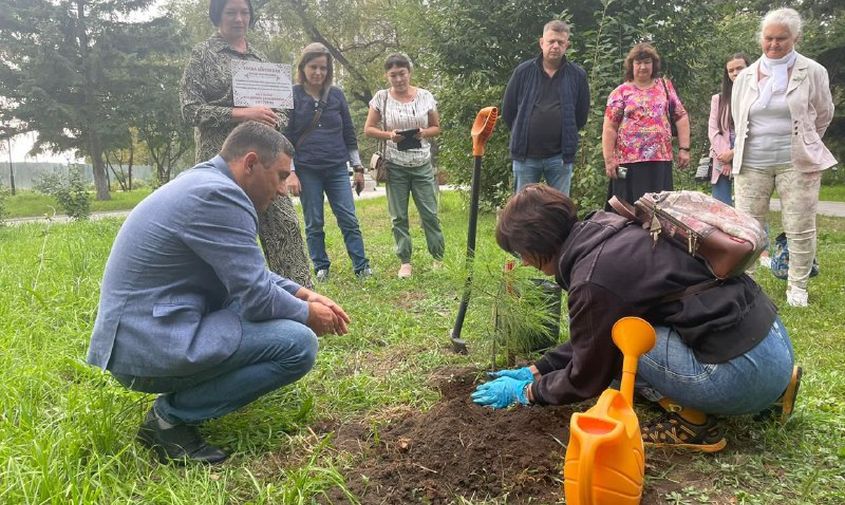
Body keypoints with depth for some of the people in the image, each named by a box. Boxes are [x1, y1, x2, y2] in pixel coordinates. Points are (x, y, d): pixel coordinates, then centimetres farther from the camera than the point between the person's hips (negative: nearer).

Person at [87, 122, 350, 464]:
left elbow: (250, 274, 21)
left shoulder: (204, 182, 12)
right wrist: (307, 314, 0)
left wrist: (303, 294, 11)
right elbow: (257, 299, -18)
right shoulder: (219, 197, -20)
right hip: (149, 348, -11)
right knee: (299, 343, -18)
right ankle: (171, 416, -6)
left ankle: (176, 403, 14)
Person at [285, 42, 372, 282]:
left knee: (349, 220, -1)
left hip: (337, 169, 2)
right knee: (314, 224, 5)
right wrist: (290, 173, -10)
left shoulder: (336, 95, 7)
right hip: (307, 170, -2)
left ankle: (361, 266, 6)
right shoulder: (292, 96, -1)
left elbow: (349, 134, 11)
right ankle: (321, 268, 17)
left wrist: (358, 168, 10)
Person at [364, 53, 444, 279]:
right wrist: (388, 135, -15)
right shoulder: (381, 98, 0)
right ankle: (405, 262, 16)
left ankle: (438, 257, 17)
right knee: (398, 217, 5)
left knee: (430, 213, 3)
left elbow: (436, 128, 9)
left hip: (422, 165, 0)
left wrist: (425, 133, -13)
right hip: (395, 166, 0)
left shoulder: (425, 96, 2)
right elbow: (368, 129, 3)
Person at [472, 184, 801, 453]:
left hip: (747, 371, -9)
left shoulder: (594, 280, -19)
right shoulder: (608, 233, 8)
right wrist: (538, 370, 23)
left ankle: (692, 422, 2)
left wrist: (528, 391, 11)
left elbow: (586, 377, -4)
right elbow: (589, 341, 20)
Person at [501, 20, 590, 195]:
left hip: (560, 157, 0)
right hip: (526, 156, 0)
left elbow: (581, 115, 11)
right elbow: (507, 110, 8)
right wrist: (522, 135, 12)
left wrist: (567, 139, 12)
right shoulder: (523, 71, 1)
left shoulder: (577, 75, 2)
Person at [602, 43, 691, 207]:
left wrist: (684, 149, 4)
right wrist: (609, 160, -8)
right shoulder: (621, 92, 5)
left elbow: (682, 117, 13)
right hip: (629, 161, -2)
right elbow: (609, 128, -1)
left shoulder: (665, 86, 14)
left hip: (661, 159, 3)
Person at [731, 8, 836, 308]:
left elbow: (823, 116, 12)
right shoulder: (745, 77, 7)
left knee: (800, 228, 2)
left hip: (797, 163, -2)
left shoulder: (812, 72, -1)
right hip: (752, 163, 2)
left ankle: (797, 286, 15)